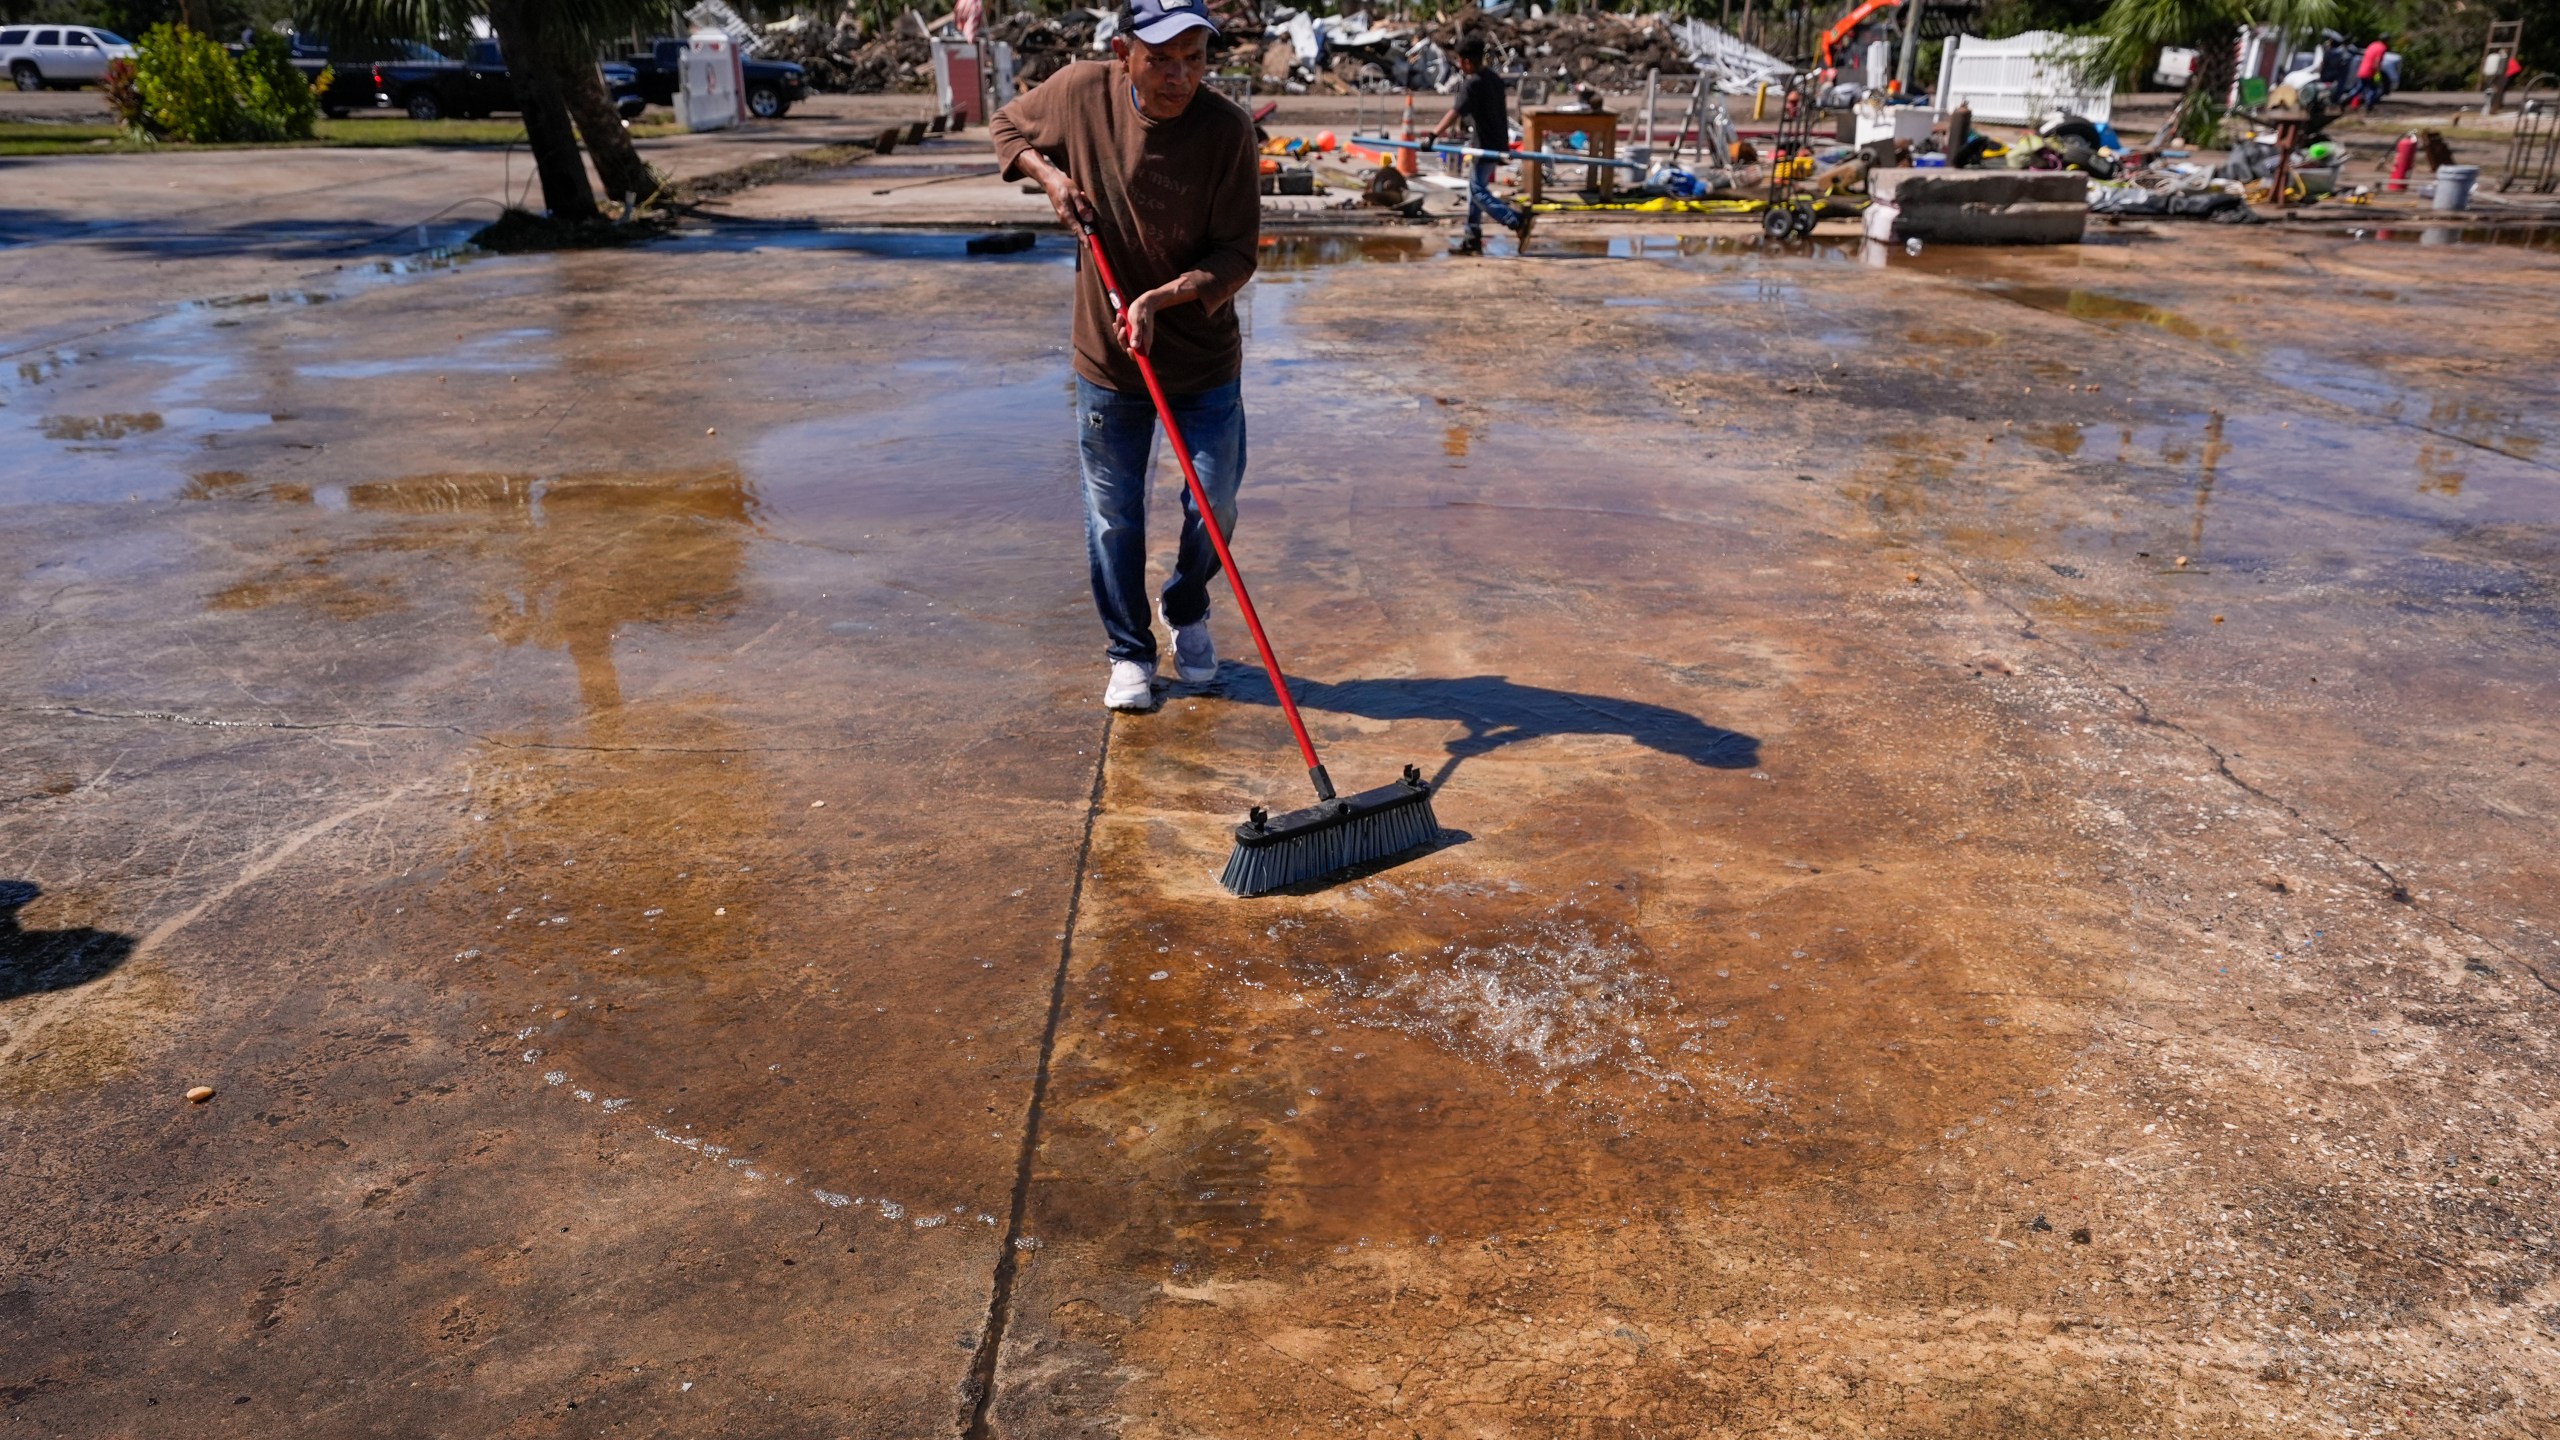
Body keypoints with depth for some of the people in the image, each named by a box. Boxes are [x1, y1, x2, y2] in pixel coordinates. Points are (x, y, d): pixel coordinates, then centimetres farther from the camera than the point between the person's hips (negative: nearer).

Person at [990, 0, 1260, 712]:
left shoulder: (1227, 128, -17)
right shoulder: (1081, 90, -10)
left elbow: (1237, 257, -15)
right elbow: (1007, 126, 11)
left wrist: (1161, 298, -29)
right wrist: (1050, 174, -9)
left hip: (1204, 358, -1)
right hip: (1106, 360, 1)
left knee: (1214, 507, 8)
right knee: (1113, 517, 9)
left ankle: (1186, 613, 39)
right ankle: (1129, 652, 29)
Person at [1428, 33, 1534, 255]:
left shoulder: (1471, 84, -16)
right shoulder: (1494, 78, 11)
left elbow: (1455, 112, -26)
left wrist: (1435, 133, -31)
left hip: (1485, 146, -9)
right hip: (1499, 143, 9)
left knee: (1478, 192, -7)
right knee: (1475, 189, 16)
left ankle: (1518, 220, -18)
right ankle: (1472, 239, 20)